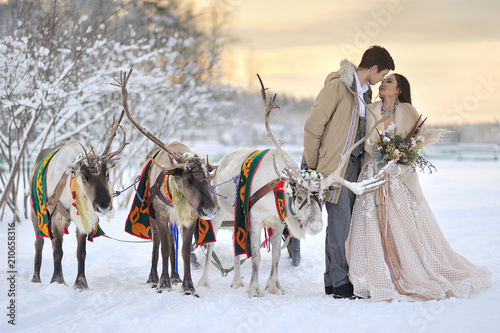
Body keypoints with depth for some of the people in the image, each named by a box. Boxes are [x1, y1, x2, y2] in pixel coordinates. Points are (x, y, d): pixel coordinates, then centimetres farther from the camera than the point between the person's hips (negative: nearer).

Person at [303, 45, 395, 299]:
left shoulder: (364, 92, 16)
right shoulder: (337, 86, -11)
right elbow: (313, 125, -11)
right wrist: (311, 164, -8)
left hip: (355, 163, 8)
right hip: (334, 164, -8)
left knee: (343, 222, 9)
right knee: (340, 220, -8)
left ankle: (332, 281, 16)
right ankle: (340, 283, -2)